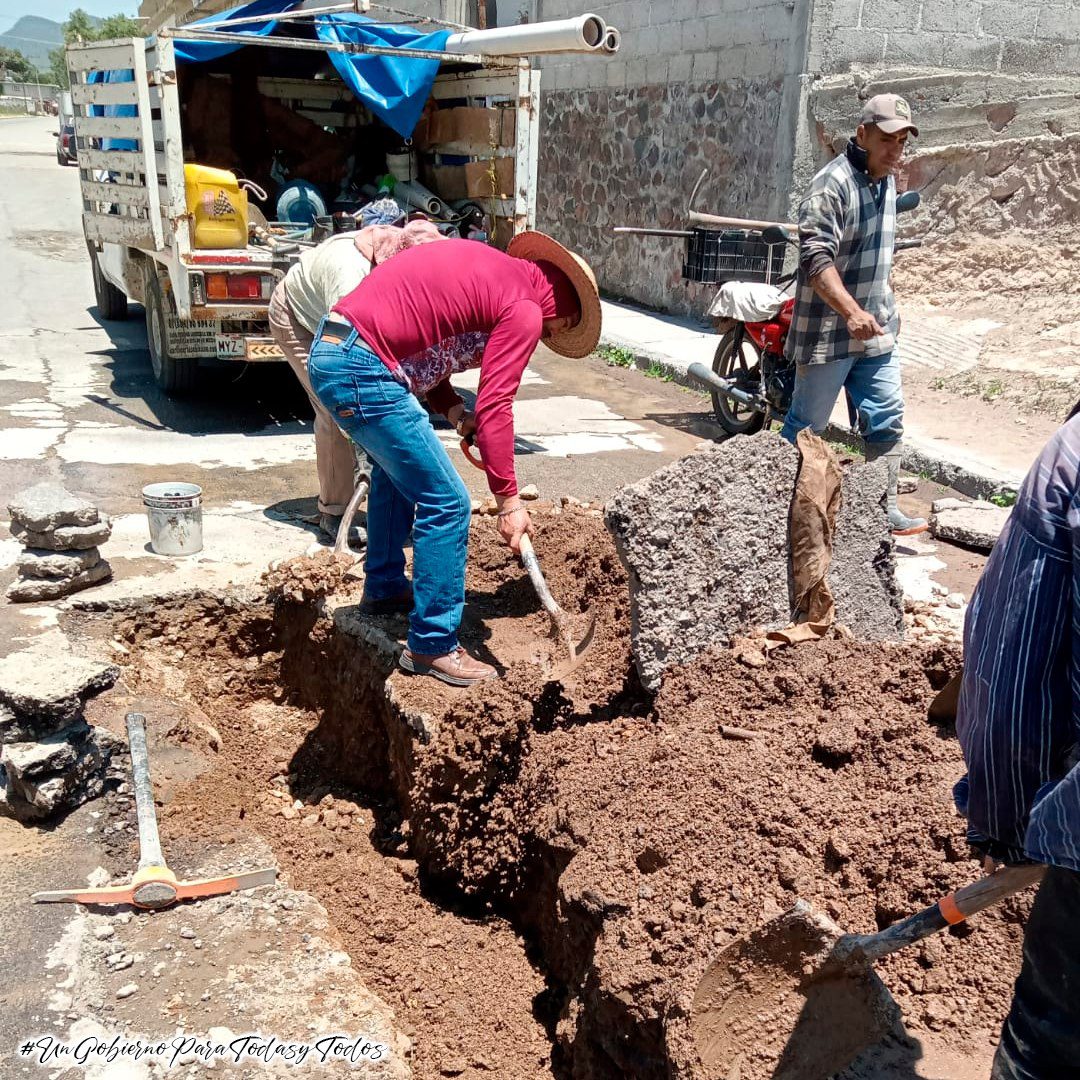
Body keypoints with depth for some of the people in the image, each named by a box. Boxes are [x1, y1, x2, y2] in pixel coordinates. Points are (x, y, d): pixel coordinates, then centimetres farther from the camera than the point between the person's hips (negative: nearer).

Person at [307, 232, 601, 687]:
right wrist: (509, 502, -11)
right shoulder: (525, 310, -7)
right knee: (446, 503, -5)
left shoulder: (492, 267, 19)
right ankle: (432, 647, 5)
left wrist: (453, 408, 6)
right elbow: (494, 409, -14)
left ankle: (384, 587, 46)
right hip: (362, 371, -10)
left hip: (330, 348, 10)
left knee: (397, 469, 30)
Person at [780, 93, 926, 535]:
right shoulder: (833, 183, -17)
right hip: (827, 330, -8)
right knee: (806, 426, 3)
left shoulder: (886, 181, 12)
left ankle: (884, 508, 15)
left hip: (876, 329, 8)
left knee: (886, 419, 7)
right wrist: (851, 312, -36)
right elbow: (816, 257, -27)